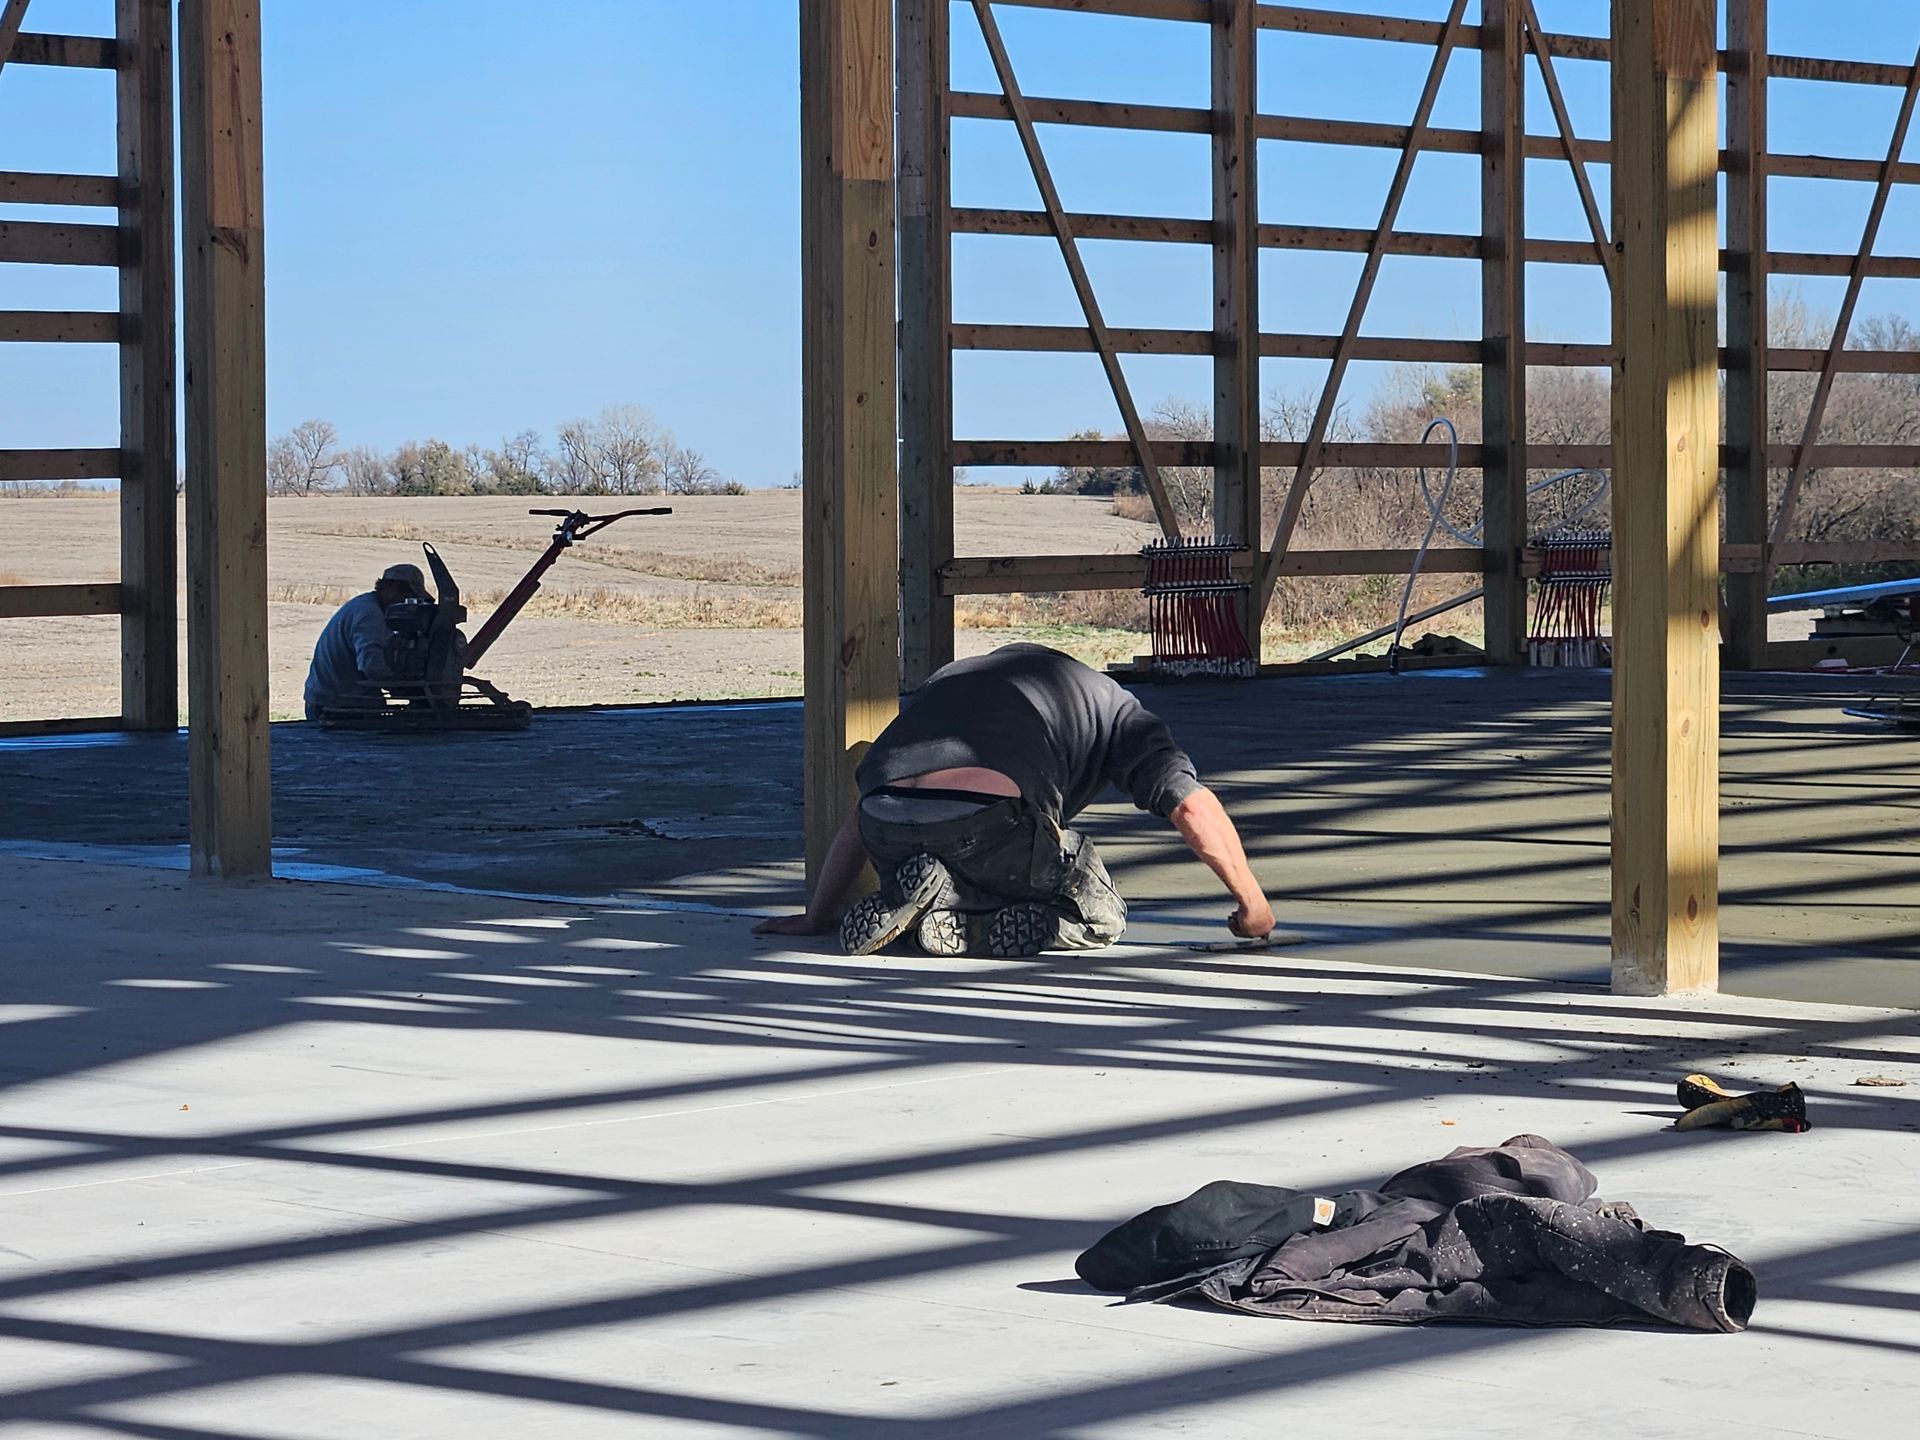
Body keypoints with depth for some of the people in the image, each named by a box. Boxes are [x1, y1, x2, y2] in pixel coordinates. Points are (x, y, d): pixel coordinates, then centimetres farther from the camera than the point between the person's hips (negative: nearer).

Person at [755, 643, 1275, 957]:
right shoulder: (1113, 707, 27)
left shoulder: (948, 678, 40)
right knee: (1098, 919, 17)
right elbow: (1192, 806, 14)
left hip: (890, 823, 6)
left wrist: (815, 919, 47)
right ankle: (968, 923, -7)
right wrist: (1251, 902, 26)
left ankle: (903, 902, 1)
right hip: (990, 820, -5)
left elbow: (861, 819, 41)